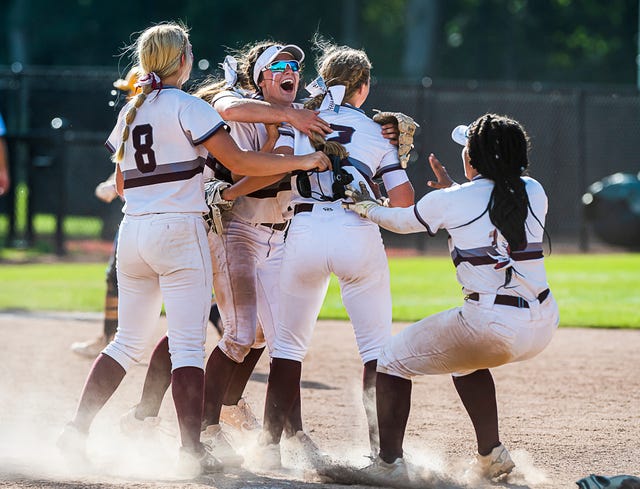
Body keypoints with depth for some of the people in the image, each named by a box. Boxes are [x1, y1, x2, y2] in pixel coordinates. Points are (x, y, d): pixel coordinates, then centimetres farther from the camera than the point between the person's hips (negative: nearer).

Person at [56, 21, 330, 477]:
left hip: (132, 232, 6)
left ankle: (76, 431, 8)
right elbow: (239, 161, -12)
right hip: (179, 230, -6)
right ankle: (192, 450, -12)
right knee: (188, 345, -7)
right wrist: (302, 162, -6)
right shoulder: (188, 107, -7)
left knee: (128, 341, 14)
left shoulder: (129, 113, 13)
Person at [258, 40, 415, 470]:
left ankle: (271, 445, 5)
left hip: (305, 235, 1)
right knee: (377, 347, 6)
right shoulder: (377, 133, 13)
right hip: (359, 235, -1)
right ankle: (382, 448, -2)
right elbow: (404, 201, 5)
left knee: (289, 343, 11)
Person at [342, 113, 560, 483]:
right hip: (544, 326, 6)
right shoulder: (534, 193, 7)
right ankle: (492, 455, 33)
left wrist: (367, 207, 36)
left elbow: (401, 220, 17)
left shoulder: (450, 202, -3)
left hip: (491, 326, -6)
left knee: (392, 359, 14)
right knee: (466, 356, 36)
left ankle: (389, 462, 5)